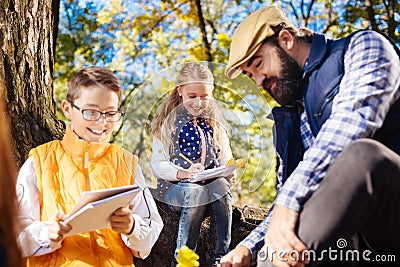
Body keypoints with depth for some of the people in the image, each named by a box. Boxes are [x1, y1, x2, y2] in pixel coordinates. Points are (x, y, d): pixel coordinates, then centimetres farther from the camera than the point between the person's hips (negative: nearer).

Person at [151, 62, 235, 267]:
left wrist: (229, 174, -11)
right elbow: (158, 165, -2)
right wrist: (184, 173, -20)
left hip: (212, 181, 3)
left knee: (221, 188, -32)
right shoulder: (167, 122, 3)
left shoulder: (215, 122, 14)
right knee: (195, 194, -36)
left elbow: (225, 158, 13)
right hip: (175, 184, -2)